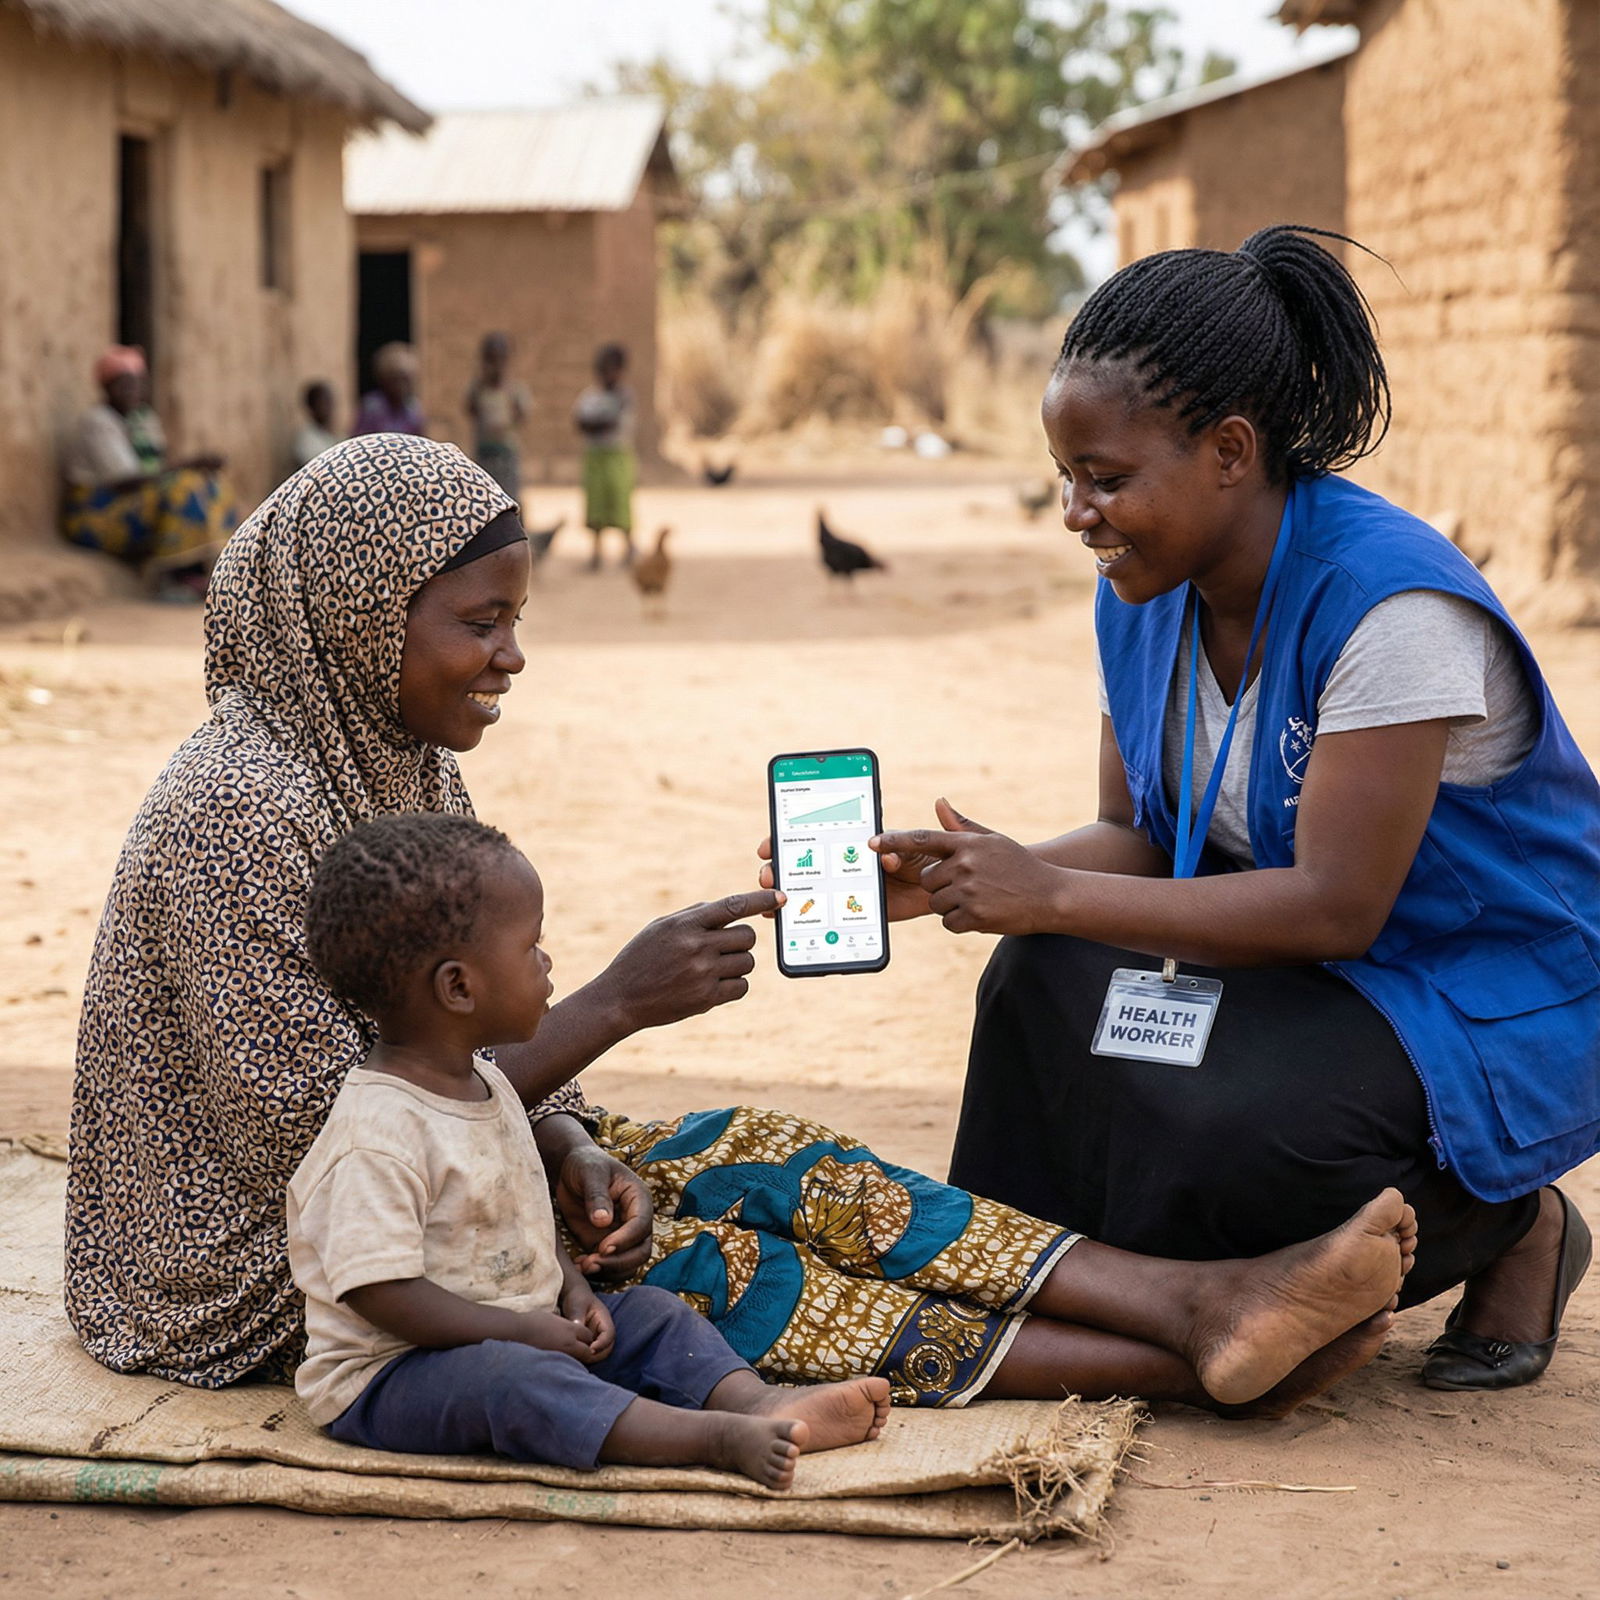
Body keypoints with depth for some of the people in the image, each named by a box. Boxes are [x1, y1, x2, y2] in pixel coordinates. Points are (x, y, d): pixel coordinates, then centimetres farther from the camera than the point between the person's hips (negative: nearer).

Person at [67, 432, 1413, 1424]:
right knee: (673, 1262, -21)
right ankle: (1186, 1362, -23)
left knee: (752, 1160, -9)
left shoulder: (399, 761, 6)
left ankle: (1198, 1303, -21)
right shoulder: (239, 811, -23)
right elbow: (319, 1140, -26)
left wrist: (574, 1146, -12)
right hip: (274, 1281, -8)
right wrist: (617, 1004, -27)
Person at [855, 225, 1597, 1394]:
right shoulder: (1144, 600, -1)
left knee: (1220, 1132, -33)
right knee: (1047, 983, -22)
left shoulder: (1387, 599, -26)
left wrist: (1051, 894, -27)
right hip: (1321, 980, 7)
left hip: (1497, 1006, -7)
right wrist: (964, 881, -16)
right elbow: (1137, 840, 4)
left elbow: (1334, 906, -27)